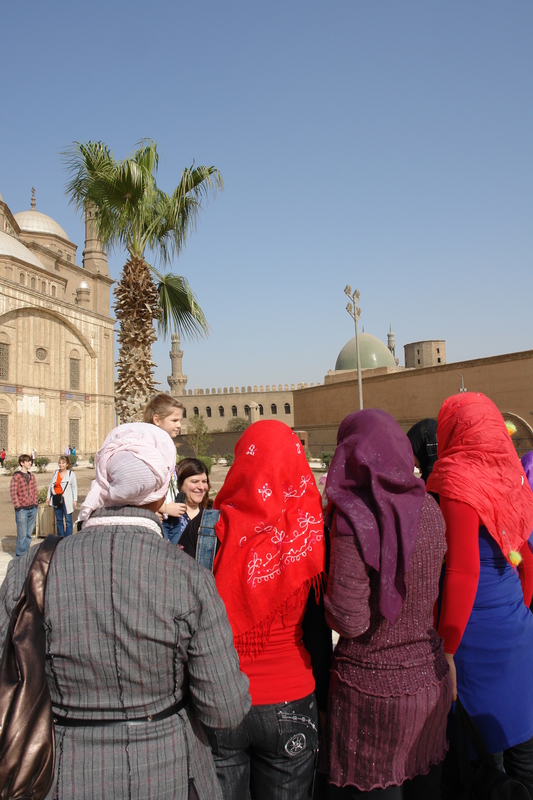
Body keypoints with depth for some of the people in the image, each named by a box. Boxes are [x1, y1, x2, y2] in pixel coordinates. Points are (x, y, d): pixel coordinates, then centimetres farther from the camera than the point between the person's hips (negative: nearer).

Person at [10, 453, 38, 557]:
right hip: (22, 510, -6)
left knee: (29, 534, 11)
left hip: (32, 509, 6)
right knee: (22, 535, -3)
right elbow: (13, 493, -9)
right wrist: (18, 507, -12)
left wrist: (35, 504, 9)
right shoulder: (16, 477, -7)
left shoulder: (32, 476, 12)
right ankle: (19, 556, 8)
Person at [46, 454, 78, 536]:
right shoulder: (55, 473, 13)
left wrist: (75, 500, -7)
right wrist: (48, 497, 13)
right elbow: (51, 485, 18)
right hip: (56, 498, 5)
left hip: (66, 499, -5)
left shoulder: (71, 474, 0)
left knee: (68, 520, -4)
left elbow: (74, 487, -1)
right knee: (58, 520, 12)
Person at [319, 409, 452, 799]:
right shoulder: (430, 508, -2)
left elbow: (350, 621, -21)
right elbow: (435, 587, 9)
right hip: (431, 676, 6)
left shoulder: (355, 518, -22)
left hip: (373, 686, -6)